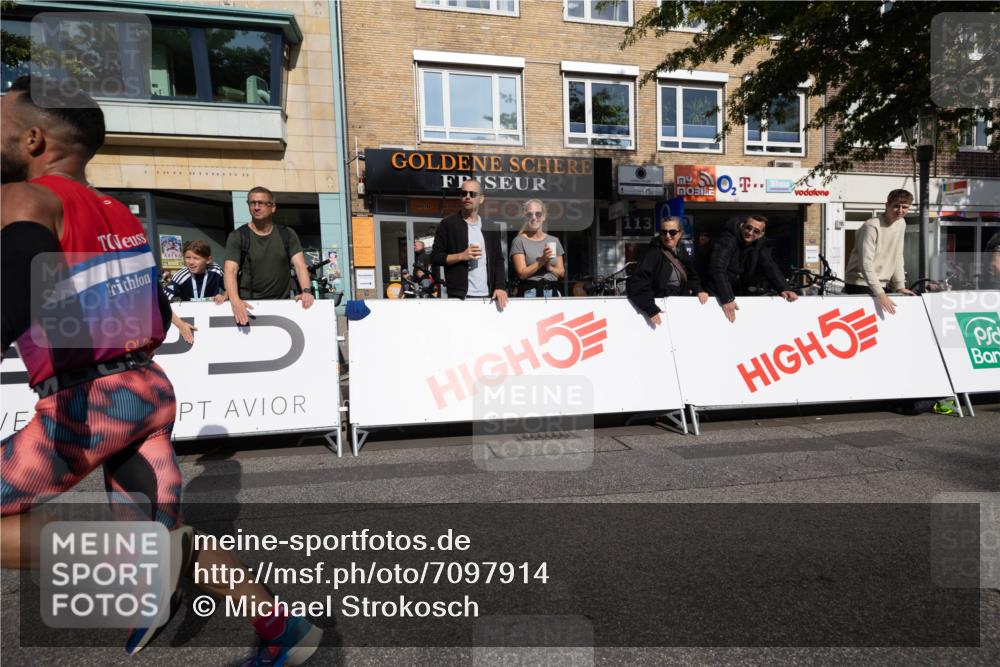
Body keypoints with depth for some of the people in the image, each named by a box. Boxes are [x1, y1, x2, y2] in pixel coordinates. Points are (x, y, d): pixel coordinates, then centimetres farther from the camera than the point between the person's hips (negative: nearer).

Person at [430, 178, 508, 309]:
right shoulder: (448, 224, 2)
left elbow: (498, 260, 11)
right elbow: (435, 257, -2)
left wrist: (500, 287, -2)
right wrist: (461, 256, -14)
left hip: (487, 295, 4)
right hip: (459, 296, -3)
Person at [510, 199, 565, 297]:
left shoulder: (554, 241, 14)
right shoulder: (519, 241, 1)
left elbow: (561, 272, 13)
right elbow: (522, 274, -8)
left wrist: (550, 268, -7)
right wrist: (542, 260, -16)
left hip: (552, 292, 4)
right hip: (530, 292, -3)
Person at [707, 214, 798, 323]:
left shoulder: (758, 244, -2)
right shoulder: (727, 240, -25)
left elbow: (769, 266, -7)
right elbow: (717, 269, -36)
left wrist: (783, 289, -24)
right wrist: (726, 299, -43)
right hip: (716, 295, -7)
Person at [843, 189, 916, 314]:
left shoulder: (901, 223, 8)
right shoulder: (872, 226, -17)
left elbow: (898, 257, 13)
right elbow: (866, 264, -24)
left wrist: (900, 286, 7)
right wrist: (880, 294, -29)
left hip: (882, 285, 8)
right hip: (861, 285, -8)